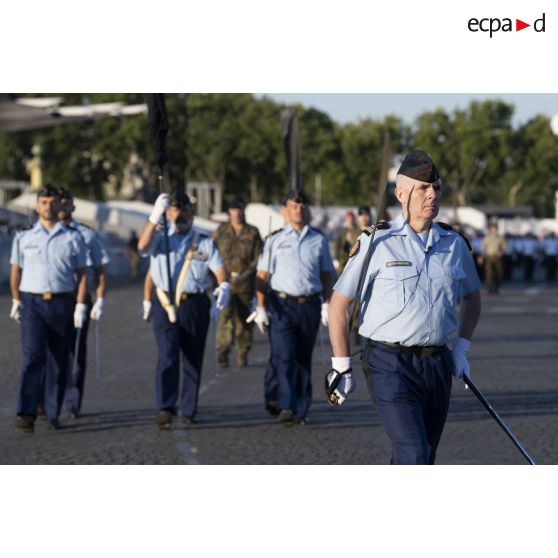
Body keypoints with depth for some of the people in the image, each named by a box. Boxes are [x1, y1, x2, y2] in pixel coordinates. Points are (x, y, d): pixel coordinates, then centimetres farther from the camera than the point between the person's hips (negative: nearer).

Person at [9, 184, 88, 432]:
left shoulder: (73, 238, 6)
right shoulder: (23, 238, 8)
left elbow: (81, 274, 5)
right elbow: (16, 271, 16)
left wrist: (80, 306, -3)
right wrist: (16, 301, 13)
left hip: (62, 303, 1)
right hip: (32, 302, -1)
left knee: (59, 362, 4)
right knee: (33, 356, -15)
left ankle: (53, 414, 15)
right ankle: (26, 413, -22)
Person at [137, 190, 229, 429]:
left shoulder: (204, 243, 11)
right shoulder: (160, 239, 9)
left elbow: (218, 267, -1)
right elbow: (143, 245, -12)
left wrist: (224, 286, -22)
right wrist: (155, 216, -21)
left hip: (195, 305, 2)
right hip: (165, 304, -2)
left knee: (193, 360, 7)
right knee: (167, 356, -15)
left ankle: (189, 410, 16)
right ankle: (165, 408, -22)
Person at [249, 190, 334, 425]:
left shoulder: (319, 240, 11)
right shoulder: (275, 240, 6)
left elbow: (326, 275, 14)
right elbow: (262, 275, 5)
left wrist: (327, 303, 4)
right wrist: (261, 307, -2)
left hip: (310, 305, 2)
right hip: (282, 304, -2)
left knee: (304, 359, 8)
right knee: (284, 356, -16)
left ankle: (301, 410, 14)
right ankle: (286, 408, -25)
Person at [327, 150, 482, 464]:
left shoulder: (454, 244, 8)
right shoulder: (377, 243, -5)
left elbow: (472, 297, 25)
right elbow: (339, 304, -1)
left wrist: (462, 347, 12)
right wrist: (342, 367, -3)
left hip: (438, 366, 5)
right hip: (390, 365, -5)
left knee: (422, 461, 10)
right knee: (414, 459, -17)